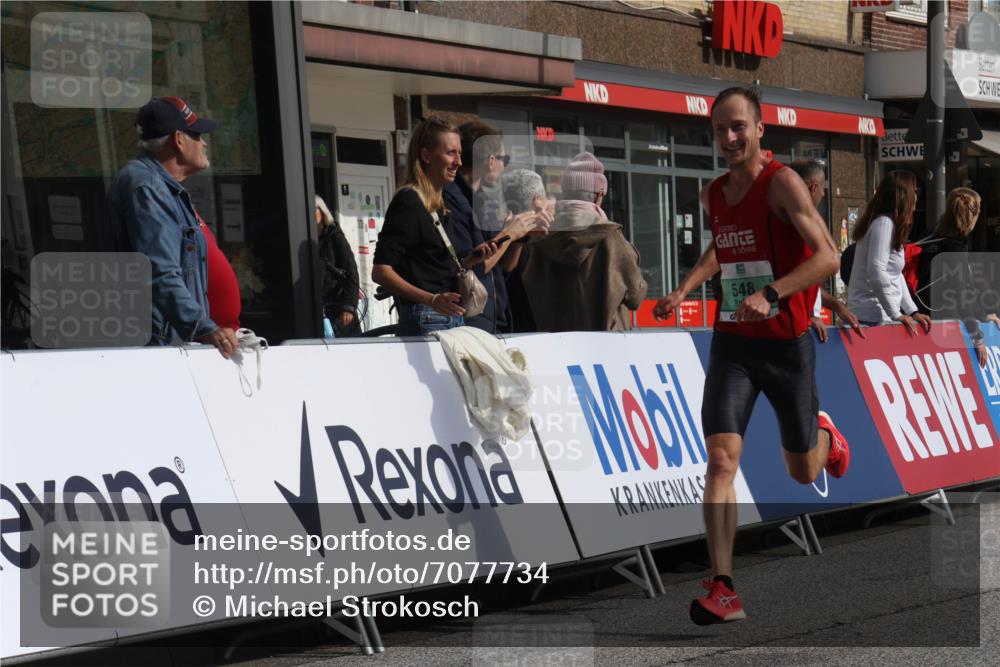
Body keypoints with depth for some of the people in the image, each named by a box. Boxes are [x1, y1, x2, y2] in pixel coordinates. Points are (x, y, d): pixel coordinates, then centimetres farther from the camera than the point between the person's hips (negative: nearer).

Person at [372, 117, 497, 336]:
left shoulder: (440, 205, 18)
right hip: (425, 323, -8)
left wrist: (474, 257, 8)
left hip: (452, 317, 8)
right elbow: (380, 271, -16)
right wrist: (432, 299, -26)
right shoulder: (408, 202, -9)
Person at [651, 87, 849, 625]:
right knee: (721, 459, -15)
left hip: (788, 343, -3)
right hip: (731, 343, 4)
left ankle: (825, 435, 51)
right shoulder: (712, 194, 6)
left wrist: (770, 293, -32)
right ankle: (723, 590, -15)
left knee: (803, 472, 13)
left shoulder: (782, 183, -13)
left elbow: (828, 256, -21)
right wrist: (682, 290, 13)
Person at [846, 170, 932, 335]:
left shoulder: (889, 224, 18)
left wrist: (912, 311, 12)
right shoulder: (884, 223, -12)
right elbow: (876, 273, -22)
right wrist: (896, 315, -19)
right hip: (873, 318, -9)